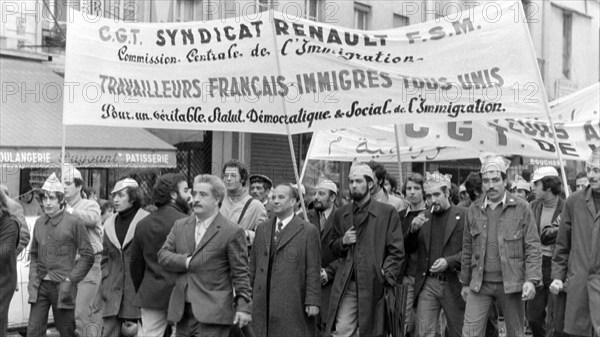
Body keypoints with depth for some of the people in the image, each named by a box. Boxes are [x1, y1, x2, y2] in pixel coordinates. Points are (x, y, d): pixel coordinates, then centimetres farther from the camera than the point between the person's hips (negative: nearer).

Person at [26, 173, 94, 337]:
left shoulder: (74, 222, -6)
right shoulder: (39, 223, 8)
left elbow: (87, 256, -5)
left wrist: (70, 280, -10)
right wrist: (33, 277, 3)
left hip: (62, 286, -4)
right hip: (40, 285, 4)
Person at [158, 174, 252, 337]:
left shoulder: (232, 231, -4)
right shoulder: (180, 226, 14)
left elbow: (240, 273, -5)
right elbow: (163, 255, 6)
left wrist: (244, 306, -11)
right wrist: (186, 262, -11)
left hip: (212, 313, -6)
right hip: (183, 311, 6)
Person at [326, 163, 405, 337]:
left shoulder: (388, 212, 0)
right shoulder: (340, 215, 14)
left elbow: (397, 251, -2)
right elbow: (333, 248, 23)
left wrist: (386, 276, -12)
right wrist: (343, 242, 1)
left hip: (374, 285, -3)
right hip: (346, 286, 3)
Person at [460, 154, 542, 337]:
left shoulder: (521, 208, -3)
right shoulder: (474, 210, 7)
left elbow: (533, 247, -5)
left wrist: (531, 280, -15)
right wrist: (465, 282, 14)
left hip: (510, 283, -2)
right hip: (480, 284, 2)